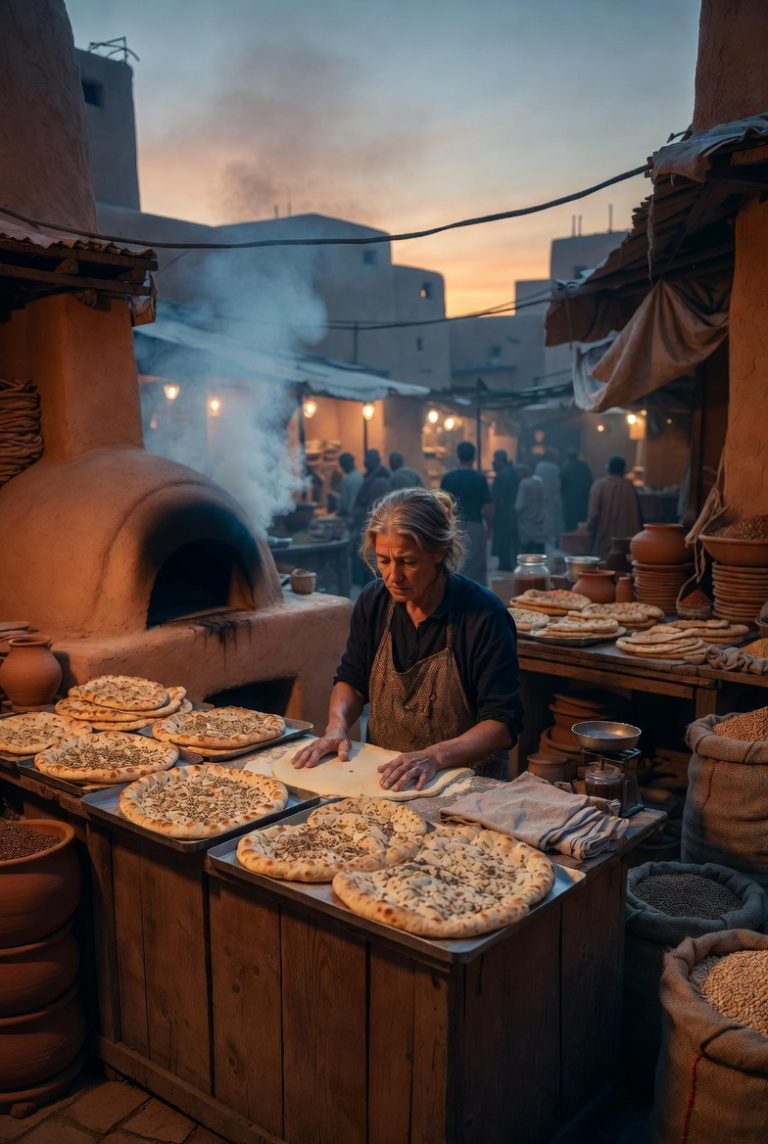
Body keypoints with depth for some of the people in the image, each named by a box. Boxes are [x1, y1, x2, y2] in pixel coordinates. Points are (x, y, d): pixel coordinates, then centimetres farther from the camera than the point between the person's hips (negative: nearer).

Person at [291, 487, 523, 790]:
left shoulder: (484, 615, -15)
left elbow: (502, 723, -14)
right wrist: (337, 725, -6)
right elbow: (351, 680, 13)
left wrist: (435, 756, -28)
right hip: (381, 773, 4)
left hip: (466, 782, -4)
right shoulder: (373, 601, 0)